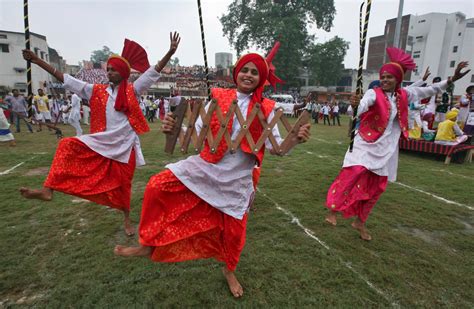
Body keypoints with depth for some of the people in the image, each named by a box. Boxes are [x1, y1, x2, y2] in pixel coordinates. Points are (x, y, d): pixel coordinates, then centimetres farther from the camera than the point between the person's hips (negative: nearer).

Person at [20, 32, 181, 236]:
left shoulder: (132, 90, -2)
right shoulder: (97, 91, 6)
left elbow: (153, 73, -11)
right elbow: (67, 80, 7)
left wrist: (170, 52, -20)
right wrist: (38, 61, 5)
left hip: (125, 145, -3)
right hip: (102, 142, 3)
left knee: (122, 184, 9)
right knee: (68, 146, -14)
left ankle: (127, 219, 31)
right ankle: (48, 190, -12)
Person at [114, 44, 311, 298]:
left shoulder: (266, 108, -3)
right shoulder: (219, 98, -4)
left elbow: (273, 146, -9)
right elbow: (196, 134, -7)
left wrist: (295, 139, -28)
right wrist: (175, 129, -27)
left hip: (238, 176, 0)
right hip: (207, 166, 1)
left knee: (234, 228, 11)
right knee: (157, 186, -12)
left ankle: (229, 271, 43)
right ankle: (149, 245, 9)